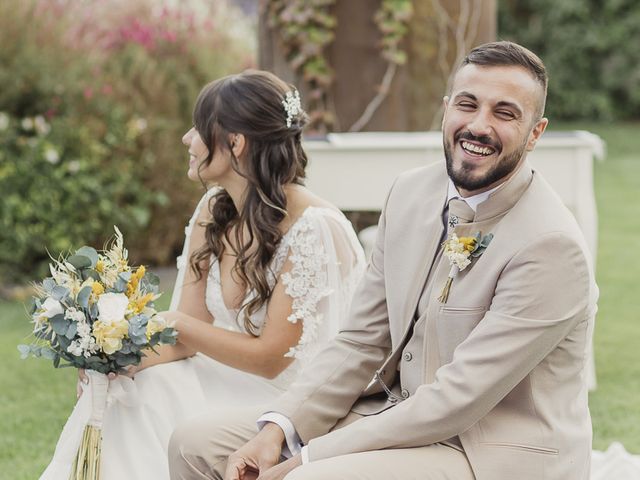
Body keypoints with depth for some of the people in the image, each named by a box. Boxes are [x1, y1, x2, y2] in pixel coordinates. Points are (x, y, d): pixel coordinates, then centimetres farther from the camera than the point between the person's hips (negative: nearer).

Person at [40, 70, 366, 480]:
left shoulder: (312, 228, -19)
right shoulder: (214, 212, 3)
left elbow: (270, 357, -17)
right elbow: (189, 330, 1)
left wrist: (170, 321, -16)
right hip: (231, 381, 6)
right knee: (127, 392, -17)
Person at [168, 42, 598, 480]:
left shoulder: (552, 246, -20)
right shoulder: (411, 193, 3)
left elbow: (458, 399, -21)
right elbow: (361, 343, 7)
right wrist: (279, 428, -8)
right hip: (403, 412, 7)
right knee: (196, 444, 1)